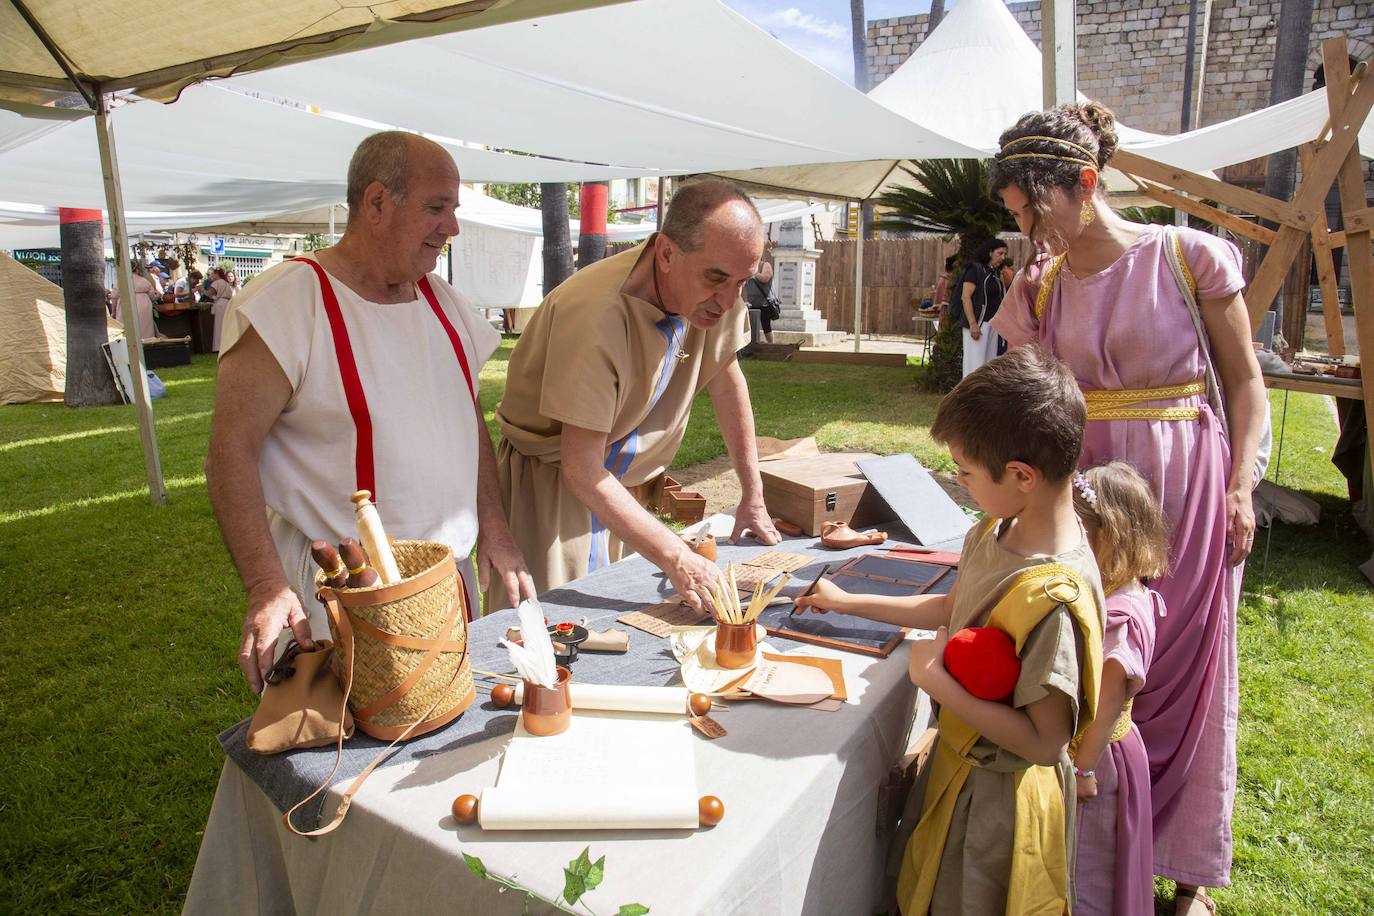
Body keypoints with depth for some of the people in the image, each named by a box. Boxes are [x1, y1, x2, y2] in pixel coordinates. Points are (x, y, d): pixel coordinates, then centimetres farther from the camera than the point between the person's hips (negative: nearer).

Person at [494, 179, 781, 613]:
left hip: (628, 485, 6)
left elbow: (725, 378, 5)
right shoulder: (595, 313, -31)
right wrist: (675, 559, -36)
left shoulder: (714, 294, -12)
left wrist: (753, 496, 5)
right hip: (553, 479, -5)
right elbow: (580, 469, -31)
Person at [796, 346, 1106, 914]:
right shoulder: (996, 530, -7)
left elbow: (1045, 742, -28)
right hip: (956, 758, 8)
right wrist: (844, 602, 13)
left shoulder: (1053, 599, -33)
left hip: (999, 798, -8)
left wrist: (936, 680, -26)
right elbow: (953, 610, 9)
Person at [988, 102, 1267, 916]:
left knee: (1186, 664, 6)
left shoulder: (1191, 256, -5)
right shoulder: (1037, 289, 4)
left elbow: (1245, 380, 0)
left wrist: (1240, 488, -8)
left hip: (1185, 484, -2)